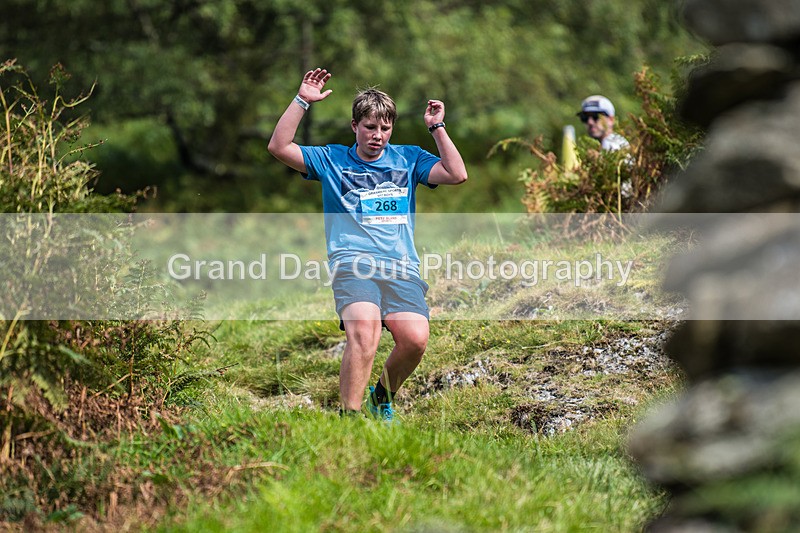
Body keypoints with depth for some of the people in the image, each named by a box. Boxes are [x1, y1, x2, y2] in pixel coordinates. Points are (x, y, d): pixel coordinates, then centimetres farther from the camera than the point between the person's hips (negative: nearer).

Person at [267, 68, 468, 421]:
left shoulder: (408, 159, 21)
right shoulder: (332, 160, 16)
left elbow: (457, 175, 9)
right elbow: (279, 147, 5)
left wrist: (437, 127, 7)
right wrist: (302, 101, 1)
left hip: (403, 269, 2)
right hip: (353, 264, -2)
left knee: (415, 339, -22)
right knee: (363, 331, -32)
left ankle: (383, 397, 8)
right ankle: (350, 416, -31)